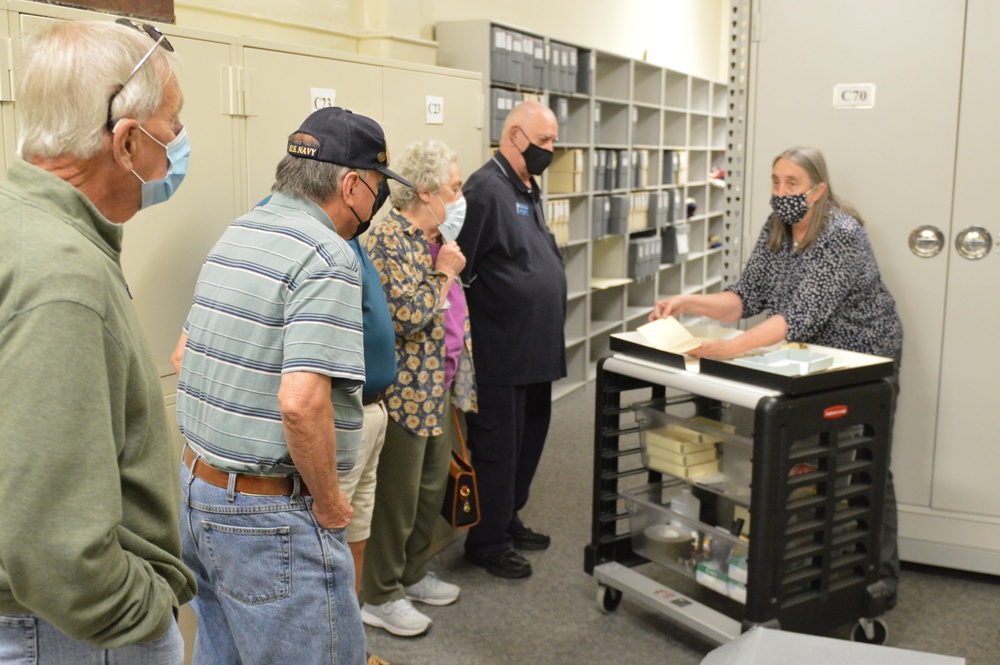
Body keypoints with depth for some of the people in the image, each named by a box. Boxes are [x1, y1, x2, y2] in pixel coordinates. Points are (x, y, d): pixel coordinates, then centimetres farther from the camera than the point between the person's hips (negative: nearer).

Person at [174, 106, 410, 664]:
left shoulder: (237, 234, 10)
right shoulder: (328, 257, -18)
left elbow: (186, 356, 17)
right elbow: (302, 401, -29)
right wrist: (328, 504, -14)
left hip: (199, 488, 9)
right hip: (270, 516, -9)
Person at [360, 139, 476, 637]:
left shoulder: (433, 239, 13)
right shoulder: (389, 239, -17)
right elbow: (409, 315, -25)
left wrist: (461, 379, 20)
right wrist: (445, 272, -14)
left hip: (439, 390, 9)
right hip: (406, 392, -9)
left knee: (433, 488, 18)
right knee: (397, 499, 2)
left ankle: (413, 576, 35)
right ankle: (379, 598, 18)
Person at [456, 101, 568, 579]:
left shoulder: (528, 189, 15)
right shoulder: (486, 189, -16)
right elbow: (458, 271, -20)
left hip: (536, 350, 9)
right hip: (501, 354, -9)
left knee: (528, 440, 19)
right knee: (497, 447, 4)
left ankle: (508, 519, 36)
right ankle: (487, 542, 19)